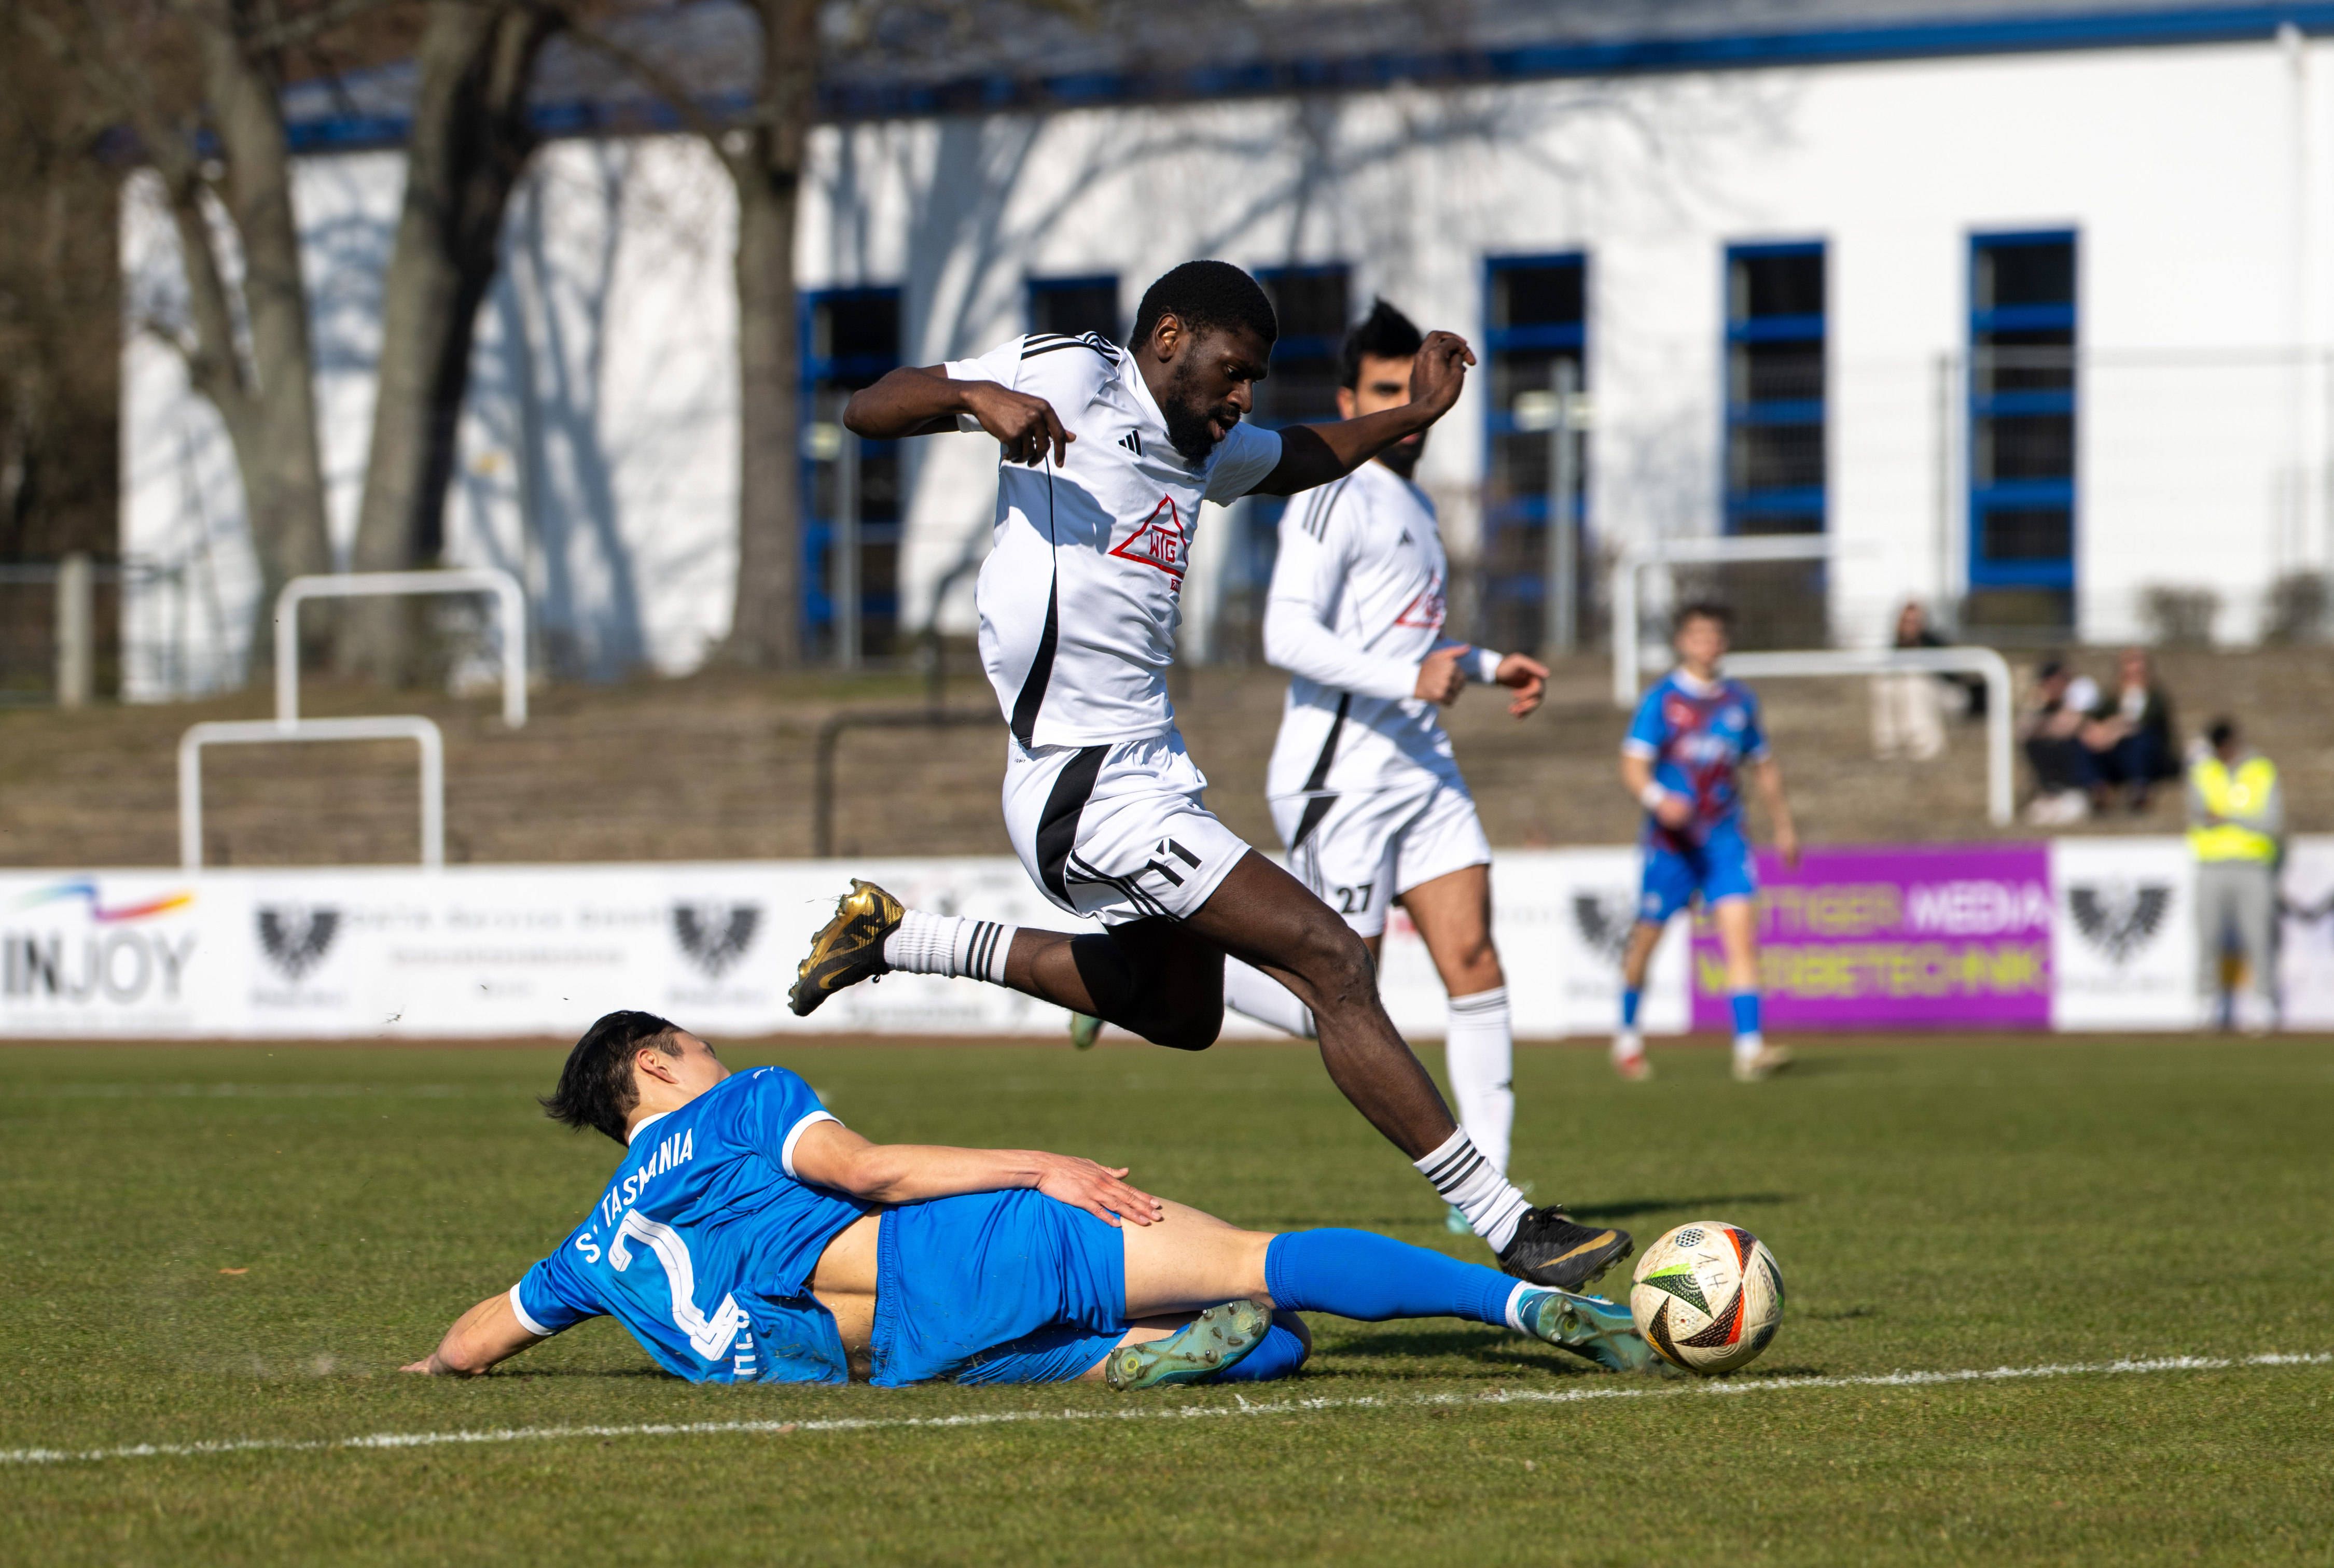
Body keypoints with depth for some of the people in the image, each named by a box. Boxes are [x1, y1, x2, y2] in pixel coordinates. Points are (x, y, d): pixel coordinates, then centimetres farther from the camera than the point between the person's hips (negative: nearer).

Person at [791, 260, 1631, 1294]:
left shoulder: (1208, 449, 15)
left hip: (1148, 770, 11)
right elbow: (869, 411, -11)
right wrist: (975, 394, -30)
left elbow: (1295, 462, 37)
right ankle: (1507, 1228, -12)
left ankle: (897, 938, 34)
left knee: (1181, 1008, 30)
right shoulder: (1069, 376, -8)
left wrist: (1414, 416, 23)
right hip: (1093, 791, -11)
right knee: (1330, 963, -14)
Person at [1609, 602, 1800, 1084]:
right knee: (1647, 939, 8)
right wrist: (1658, 798, -29)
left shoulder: (1738, 700, 10)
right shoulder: (1662, 699, -4)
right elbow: (1633, 768, -9)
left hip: (1724, 837, 3)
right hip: (1671, 840, -3)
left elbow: (1764, 767, 23)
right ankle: (1627, 1038, 30)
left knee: (1741, 931, -14)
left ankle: (1750, 1049, -22)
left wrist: (1783, 826, 24)